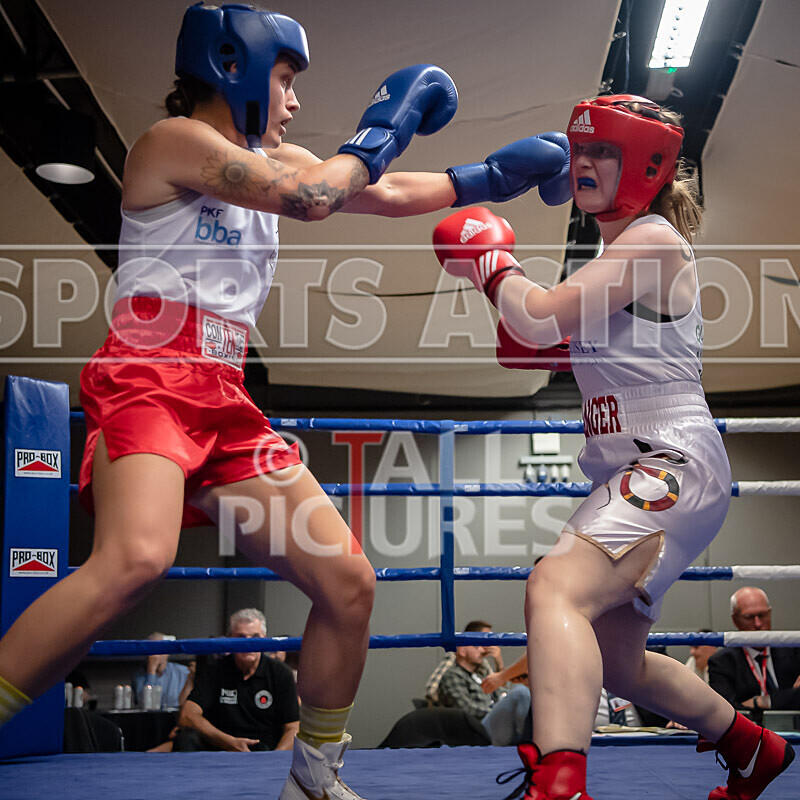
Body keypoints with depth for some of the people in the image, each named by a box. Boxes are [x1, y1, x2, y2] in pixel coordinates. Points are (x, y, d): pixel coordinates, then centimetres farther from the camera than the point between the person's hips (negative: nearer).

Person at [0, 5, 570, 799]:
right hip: (146, 378, -8)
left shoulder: (271, 159, 21)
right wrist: (382, 128, 2)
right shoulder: (175, 139, -3)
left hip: (224, 403, 8)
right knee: (136, 557, -37)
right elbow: (310, 199, -13)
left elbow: (385, 194, 25)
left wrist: (491, 175, 18)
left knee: (348, 583, 4)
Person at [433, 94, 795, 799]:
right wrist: (563, 346, 13)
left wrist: (490, 261, -1)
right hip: (628, 472, 10)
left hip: (673, 463, -10)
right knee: (618, 663, 19)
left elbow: (539, 320, -18)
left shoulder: (652, 240, -9)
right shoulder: (624, 249, 20)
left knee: (555, 588, -32)